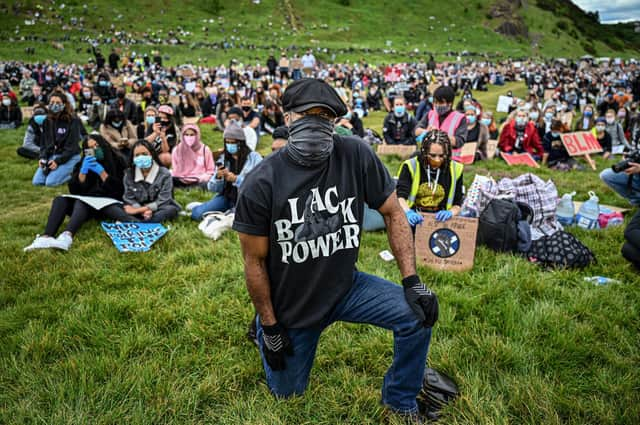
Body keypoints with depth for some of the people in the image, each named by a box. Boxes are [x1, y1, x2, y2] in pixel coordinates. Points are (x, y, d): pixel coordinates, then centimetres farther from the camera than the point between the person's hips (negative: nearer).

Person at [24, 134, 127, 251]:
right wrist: (83, 172, -12)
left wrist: (102, 172, -15)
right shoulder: (84, 164, 13)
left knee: (81, 202, -35)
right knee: (59, 200, -24)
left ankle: (67, 236, -63)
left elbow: (119, 190, -7)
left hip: (108, 205, -5)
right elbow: (74, 191, 2)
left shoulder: (117, 162, 4)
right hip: (85, 201, 5)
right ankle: (46, 237, -45)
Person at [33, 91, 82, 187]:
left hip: (69, 157, -6)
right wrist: (42, 158, -6)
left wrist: (58, 161, -20)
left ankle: (74, 172, 1)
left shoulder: (73, 122, -11)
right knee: (36, 181, -8)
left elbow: (72, 146, -14)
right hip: (51, 155, 6)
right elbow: (44, 142, 12)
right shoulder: (47, 121, 8)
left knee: (50, 182, -22)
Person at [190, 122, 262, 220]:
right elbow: (213, 189, 8)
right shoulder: (223, 158, 9)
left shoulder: (254, 157, -4)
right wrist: (218, 177, -13)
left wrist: (236, 179, -19)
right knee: (197, 213, -17)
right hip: (227, 197, 3)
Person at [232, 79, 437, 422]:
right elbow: (255, 261, -11)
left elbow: (392, 213, -7)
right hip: (291, 302, -1)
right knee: (288, 393, 14)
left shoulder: (356, 156, -16)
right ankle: (264, 326, 43)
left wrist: (412, 280, -14)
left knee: (417, 314, -17)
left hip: (346, 286, 2)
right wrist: (271, 326, -6)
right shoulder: (262, 182, -20)